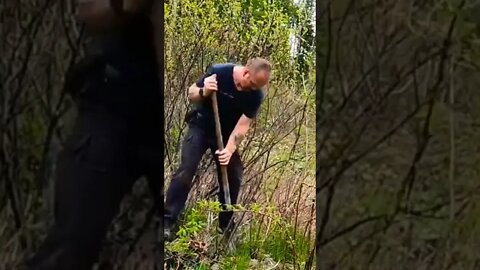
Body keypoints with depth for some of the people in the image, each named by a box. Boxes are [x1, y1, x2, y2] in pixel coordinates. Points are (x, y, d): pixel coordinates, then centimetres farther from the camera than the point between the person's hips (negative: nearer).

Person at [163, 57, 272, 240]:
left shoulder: (256, 95, -17)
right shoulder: (219, 72, -23)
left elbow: (242, 125, -20)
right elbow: (191, 95, -11)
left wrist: (229, 150, -33)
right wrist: (203, 92, -33)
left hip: (226, 135, 3)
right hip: (201, 127, -3)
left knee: (234, 177, -2)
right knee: (186, 170, -16)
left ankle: (226, 226, 14)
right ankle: (167, 221, -14)